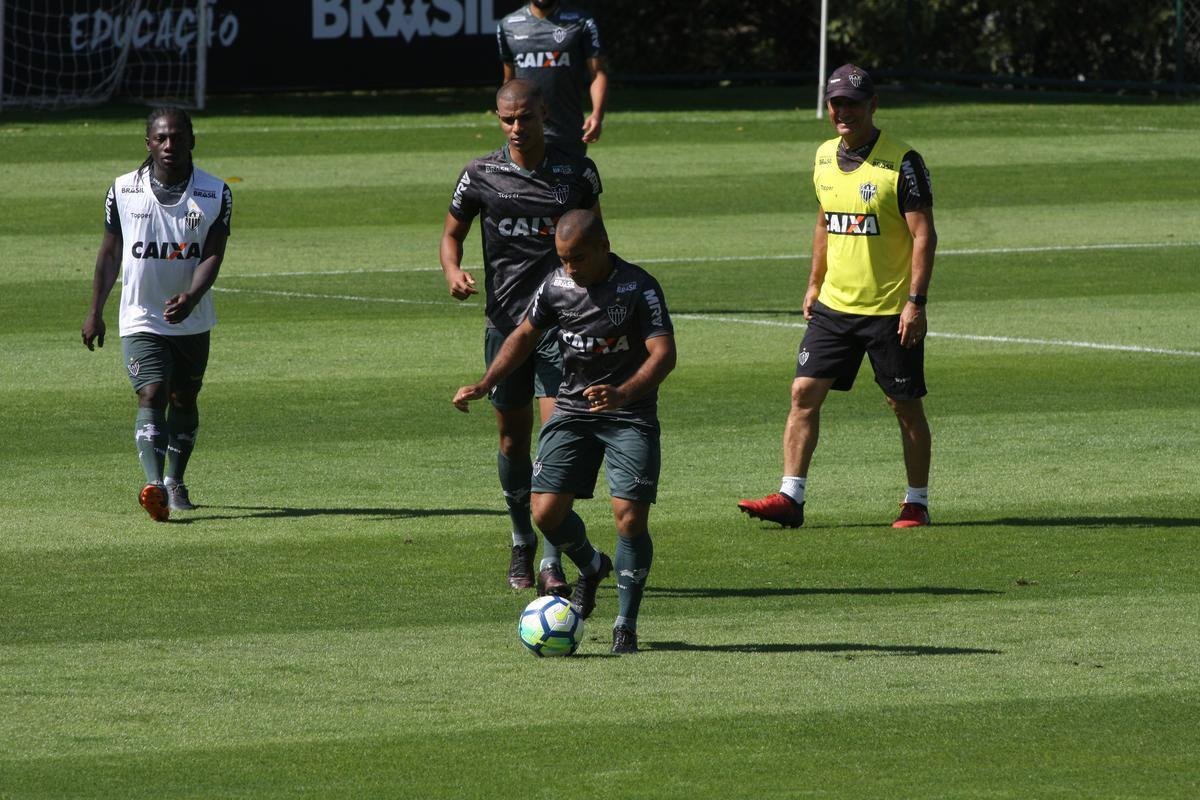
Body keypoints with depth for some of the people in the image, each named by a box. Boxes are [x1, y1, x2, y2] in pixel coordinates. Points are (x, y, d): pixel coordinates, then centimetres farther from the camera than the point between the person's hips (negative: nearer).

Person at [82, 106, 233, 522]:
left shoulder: (216, 194, -4)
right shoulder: (124, 190, -3)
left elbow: (213, 255, -11)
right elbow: (110, 253, 6)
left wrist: (191, 297, -29)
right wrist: (95, 311, 5)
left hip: (191, 319, 2)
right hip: (140, 318, -2)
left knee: (184, 399, 13)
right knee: (152, 395, -18)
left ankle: (175, 482, 32)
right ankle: (154, 484, -31)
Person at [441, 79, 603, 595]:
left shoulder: (577, 173, 0)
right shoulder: (481, 175, 0)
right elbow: (452, 232, 11)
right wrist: (453, 271, -10)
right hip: (505, 319, 2)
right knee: (513, 439, 9)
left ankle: (552, 562, -12)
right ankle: (521, 544, 31)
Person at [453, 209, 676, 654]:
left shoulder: (638, 288, -15)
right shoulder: (556, 287, -1)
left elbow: (663, 353, -22)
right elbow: (525, 335, 16)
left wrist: (622, 394, -39)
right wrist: (484, 385, 7)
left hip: (630, 416, -4)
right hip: (572, 410, 4)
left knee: (630, 517, -14)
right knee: (546, 511, -6)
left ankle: (626, 626, 1)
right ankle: (591, 568, 27)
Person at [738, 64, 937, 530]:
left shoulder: (901, 163, -13)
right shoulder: (825, 158, 7)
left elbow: (924, 235, -13)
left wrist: (916, 301, -19)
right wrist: (815, 284, 18)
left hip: (891, 311, -6)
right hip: (834, 304, 6)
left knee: (905, 405, 3)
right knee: (804, 392, -3)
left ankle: (916, 503, 15)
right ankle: (790, 498, -1)